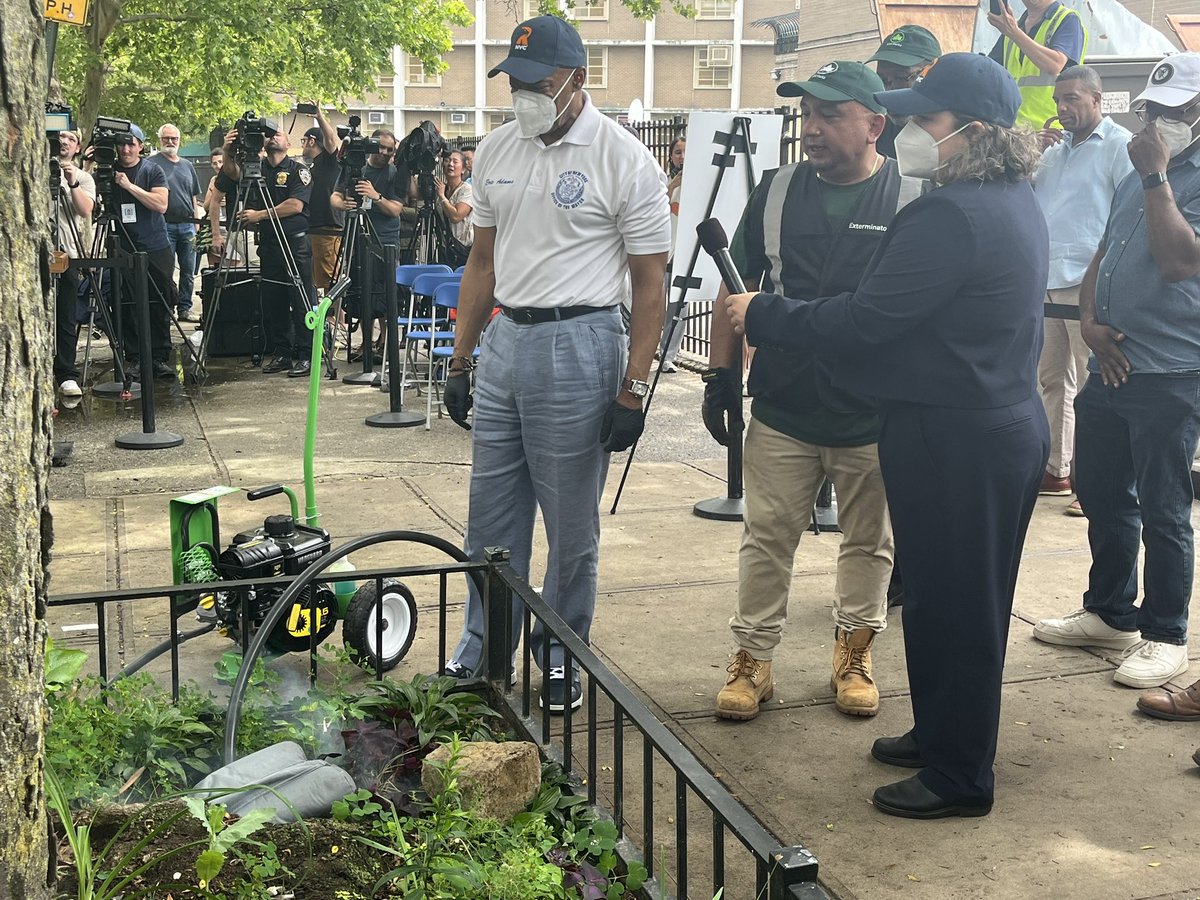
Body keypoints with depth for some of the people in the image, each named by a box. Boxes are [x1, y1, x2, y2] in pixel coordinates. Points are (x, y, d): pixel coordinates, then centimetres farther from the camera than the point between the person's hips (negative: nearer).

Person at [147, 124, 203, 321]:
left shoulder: (187, 165, 16)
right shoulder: (152, 163, 0)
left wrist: (195, 224, 13)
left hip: (187, 225, 5)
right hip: (165, 225, -5)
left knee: (188, 271, 7)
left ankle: (185, 309, 15)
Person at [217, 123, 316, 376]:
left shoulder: (297, 170, -1)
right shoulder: (256, 168, 12)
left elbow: (295, 205, -12)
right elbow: (233, 174, -3)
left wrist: (260, 215, -11)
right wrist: (228, 154, -22)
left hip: (296, 243, -5)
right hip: (268, 243, 5)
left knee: (302, 302, -5)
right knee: (272, 302, 8)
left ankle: (304, 355, -1)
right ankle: (281, 353, 16)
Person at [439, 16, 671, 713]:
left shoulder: (624, 160, -9)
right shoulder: (498, 151, 9)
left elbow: (649, 282, -9)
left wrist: (633, 388, -14)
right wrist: (459, 362, 14)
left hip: (579, 347, -6)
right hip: (503, 340, 6)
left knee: (572, 527, 5)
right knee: (490, 519, 13)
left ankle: (560, 662, 22)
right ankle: (481, 656, 26)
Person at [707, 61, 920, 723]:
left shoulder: (913, 201, -6)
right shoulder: (776, 192, 2)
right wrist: (720, 374, 5)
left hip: (875, 419, -1)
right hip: (781, 413, 2)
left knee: (868, 544, 13)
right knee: (766, 540, 7)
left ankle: (854, 655, 30)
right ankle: (752, 659, 20)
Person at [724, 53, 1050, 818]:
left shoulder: (949, 215, -23)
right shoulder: (1019, 202, 8)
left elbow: (862, 321, -22)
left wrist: (764, 316, -9)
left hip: (954, 439, -10)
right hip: (1010, 424, 10)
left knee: (950, 603, 3)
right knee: (972, 599, 20)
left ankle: (960, 778, 17)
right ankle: (942, 735, 37)